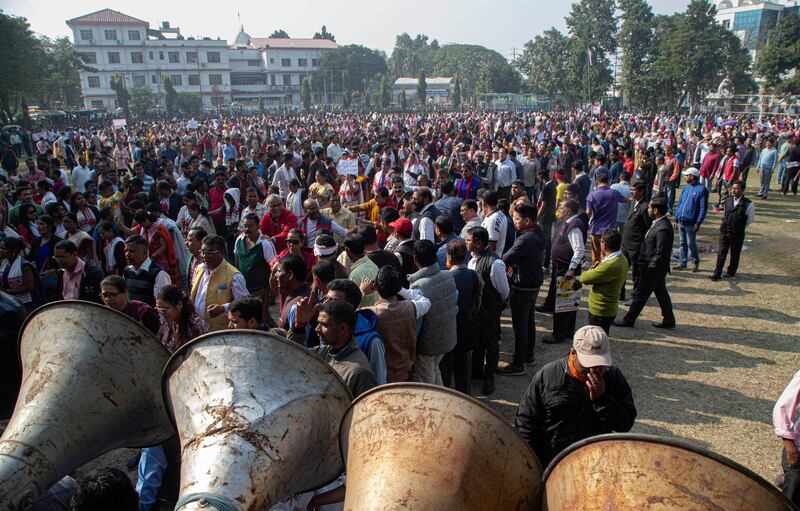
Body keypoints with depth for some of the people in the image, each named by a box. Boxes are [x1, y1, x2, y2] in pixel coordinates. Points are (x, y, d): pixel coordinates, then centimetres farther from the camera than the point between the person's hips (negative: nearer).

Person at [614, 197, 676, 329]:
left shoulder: (663, 229, -27)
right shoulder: (659, 223, 4)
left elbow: (660, 254, -26)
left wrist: (649, 268, -18)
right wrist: (647, 266, 13)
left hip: (654, 270, -10)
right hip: (656, 269, 10)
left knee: (640, 294, 3)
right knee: (661, 293, 19)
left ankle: (628, 320, 16)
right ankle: (669, 320, 31)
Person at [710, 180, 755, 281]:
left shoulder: (748, 204, -11)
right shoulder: (728, 200, 3)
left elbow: (749, 220, 1)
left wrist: (740, 229, 6)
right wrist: (724, 225, 13)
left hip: (737, 234, -3)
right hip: (724, 231, 3)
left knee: (735, 254, 12)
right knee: (721, 253, 3)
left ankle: (731, 272, 28)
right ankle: (717, 273, 7)